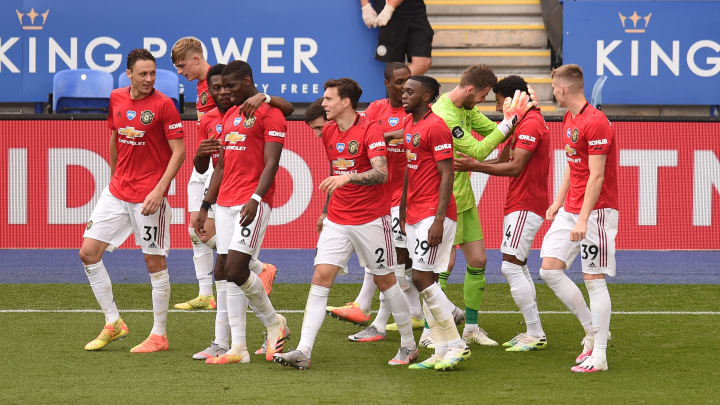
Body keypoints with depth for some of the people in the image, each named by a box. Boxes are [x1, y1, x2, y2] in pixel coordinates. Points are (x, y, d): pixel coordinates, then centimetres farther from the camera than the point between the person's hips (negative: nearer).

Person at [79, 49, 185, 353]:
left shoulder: (163, 104, -11)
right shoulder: (116, 99, 6)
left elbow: (179, 152, -12)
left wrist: (159, 190, -20)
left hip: (149, 196, -6)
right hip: (117, 191, 6)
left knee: (154, 262, 0)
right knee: (88, 252, 2)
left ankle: (159, 336, 10)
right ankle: (113, 323, 13)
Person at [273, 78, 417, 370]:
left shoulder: (370, 129, -14)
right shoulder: (328, 132, 7)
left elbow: (381, 173, -24)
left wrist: (348, 178, -36)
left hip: (371, 219, -6)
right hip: (337, 221, 6)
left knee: (385, 281, 6)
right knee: (321, 278, -6)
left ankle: (409, 346, 23)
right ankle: (303, 352, -11)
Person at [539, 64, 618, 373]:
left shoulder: (596, 123, -17)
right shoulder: (569, 120, 13)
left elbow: (596, 176, -20)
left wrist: (583, 219, -24)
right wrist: (558, 201, 18)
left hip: (596, 211, -9)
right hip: (570, 210, 9)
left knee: (594, 279, -5)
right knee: (550, 270, 3)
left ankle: (599, 356, 0)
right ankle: (592, 330, 16)